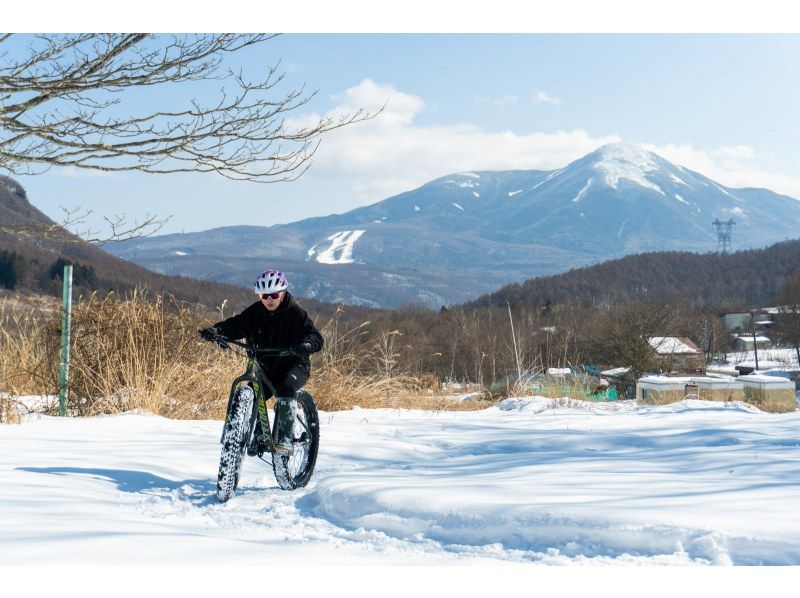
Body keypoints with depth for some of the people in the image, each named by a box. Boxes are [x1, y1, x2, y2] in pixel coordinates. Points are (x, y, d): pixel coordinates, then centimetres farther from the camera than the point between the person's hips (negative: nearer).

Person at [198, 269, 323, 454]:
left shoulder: (295, 313, -12)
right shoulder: (255, 312, -1)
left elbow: (317, 338, -20)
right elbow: (235, 325, -8)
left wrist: (307, 344, -44)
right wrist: (215, 331, -29)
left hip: (294, 364, -4)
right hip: (267, 367, 4)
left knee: (285, 387, -34)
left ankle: (285, 436, -27)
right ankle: (259, 437, 9)